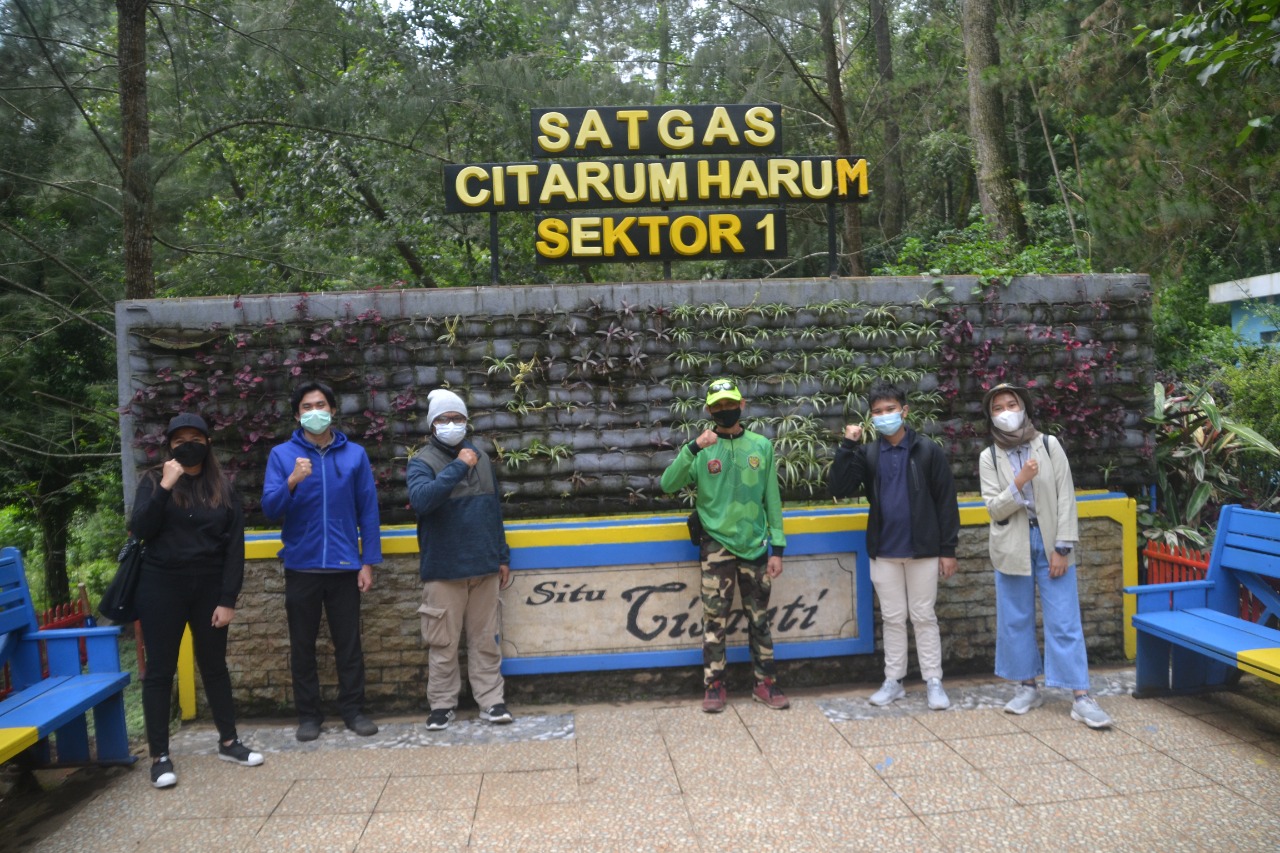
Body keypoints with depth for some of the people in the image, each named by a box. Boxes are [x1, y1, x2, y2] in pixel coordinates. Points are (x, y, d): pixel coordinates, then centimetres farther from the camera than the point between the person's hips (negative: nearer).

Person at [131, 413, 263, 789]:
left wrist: (228, 599, -6)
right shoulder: (154, 480, 2)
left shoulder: (223, 489, 3)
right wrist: (165, 486, -19)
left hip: (209, 587, 1)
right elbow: (140, 529, -12)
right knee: (160, 670, 3)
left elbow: (234, 547, 0)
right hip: (161, 587, -1)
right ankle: (159, 756, 12)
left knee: (214, 665, 11)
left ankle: (228, 742, 23)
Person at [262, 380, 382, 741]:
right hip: (301, 567, 0)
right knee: (302, 646, 9)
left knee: (349, 643, 6)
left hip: (344, 566, 0)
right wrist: (291, 482, -25)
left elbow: (368, 511, 2)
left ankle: (353, 709, 18)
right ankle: (308, 714, 21)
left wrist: (369, 562, -2)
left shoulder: (354, 454, 2)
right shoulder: (281, 455, 1)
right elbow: (270, 509, -6)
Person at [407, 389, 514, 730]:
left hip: (485, 568, 3)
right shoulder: (422, 462, -3)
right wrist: (458, 467, -23)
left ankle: (491, 700, 15)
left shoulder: (481, 458, 11)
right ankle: (443, 704, 16)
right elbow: (420, 499, -24)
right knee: (443, 642, 4)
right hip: (443, 571, -3)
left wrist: (503, 557, 13)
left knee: (485, 639, 8)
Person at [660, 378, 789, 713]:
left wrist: (777, 548, 1)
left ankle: (765, 684, 21)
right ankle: (714, 686, 15)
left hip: (755, 546, 2)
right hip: (717, 546, -1)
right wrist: (693, 448, -26)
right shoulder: (702, 448, -2)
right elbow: (668, 485, -14)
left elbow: (772, 498, 5)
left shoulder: (762, 446, 2)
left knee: (759, 620, 10)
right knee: (714, 620, 3)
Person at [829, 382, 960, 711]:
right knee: (893, 618, 11)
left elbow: (946, 501, -3)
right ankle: (893, 681, 21)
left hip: (923, 551, -2)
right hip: (883, 553, 2)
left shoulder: (928, 451, -3)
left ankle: (933, 682, 16)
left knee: (924, 617, 6)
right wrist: (847, 446, -13)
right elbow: (840, 490, -7)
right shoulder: (868, 454, 3)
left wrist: (948, 548, -6)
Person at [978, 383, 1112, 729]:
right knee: (1015, 620, 8)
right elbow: (994, 508, -4)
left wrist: (1063, 547, -9)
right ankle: (1027, 687, 22)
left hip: (1050, 543, -1)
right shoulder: (989, 457, 2)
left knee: (1065, 622, -2)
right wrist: (1019, 482, -20)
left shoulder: (1049, 445, 0)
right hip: (1012, 547, 1)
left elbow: (1066, 497, -3)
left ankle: (1081, 697, 0)